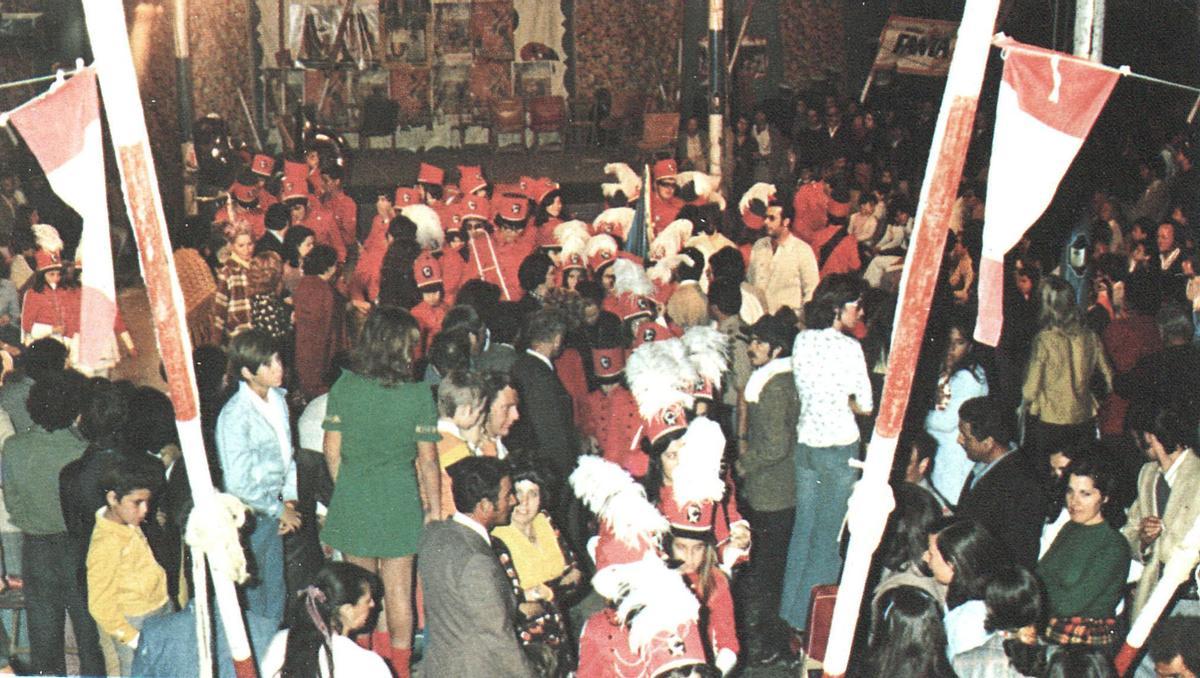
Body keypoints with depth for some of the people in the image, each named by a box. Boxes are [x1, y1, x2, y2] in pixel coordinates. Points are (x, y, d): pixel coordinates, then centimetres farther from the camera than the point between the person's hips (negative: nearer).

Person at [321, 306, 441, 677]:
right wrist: (434, 508, 5)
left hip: (352, 500, 2)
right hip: (399, 500, -2)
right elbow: (427, 460, -7)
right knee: (398, 589, 11)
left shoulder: (343, 386, -6)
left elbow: (332, 451, 0)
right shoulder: (417, 394, -13)